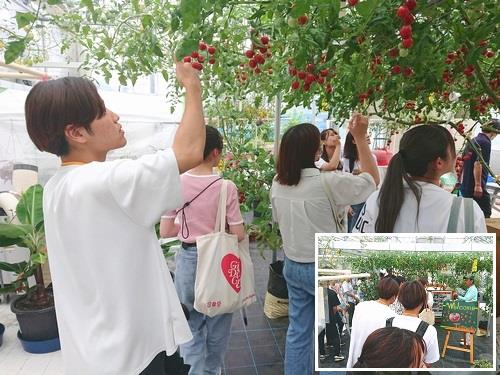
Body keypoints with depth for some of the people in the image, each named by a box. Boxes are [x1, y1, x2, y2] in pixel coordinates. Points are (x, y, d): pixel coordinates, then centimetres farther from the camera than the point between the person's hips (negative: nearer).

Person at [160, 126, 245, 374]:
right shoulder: (226, 187, -17)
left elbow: (165, 231, -4)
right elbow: (238, 235, -13)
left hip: (187, 260, 2)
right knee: (217, 324, 20)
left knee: (192, 324, 19)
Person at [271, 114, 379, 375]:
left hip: (293, 266, 6)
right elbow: (373, 179, -8)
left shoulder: (278, 183, -4)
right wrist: (360, 138, -7)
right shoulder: (327, 183, -22)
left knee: (298, 332, 17)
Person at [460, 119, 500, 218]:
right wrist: (478, 185, -21)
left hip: (465, 187, 9)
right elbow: (478, 164, -22)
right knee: (485, 216, -3)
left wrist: (462, 181, 29)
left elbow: (463, 162, 21)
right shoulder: (485, 142, -12)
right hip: (476, 188, -9)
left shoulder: (473, 141, 15)